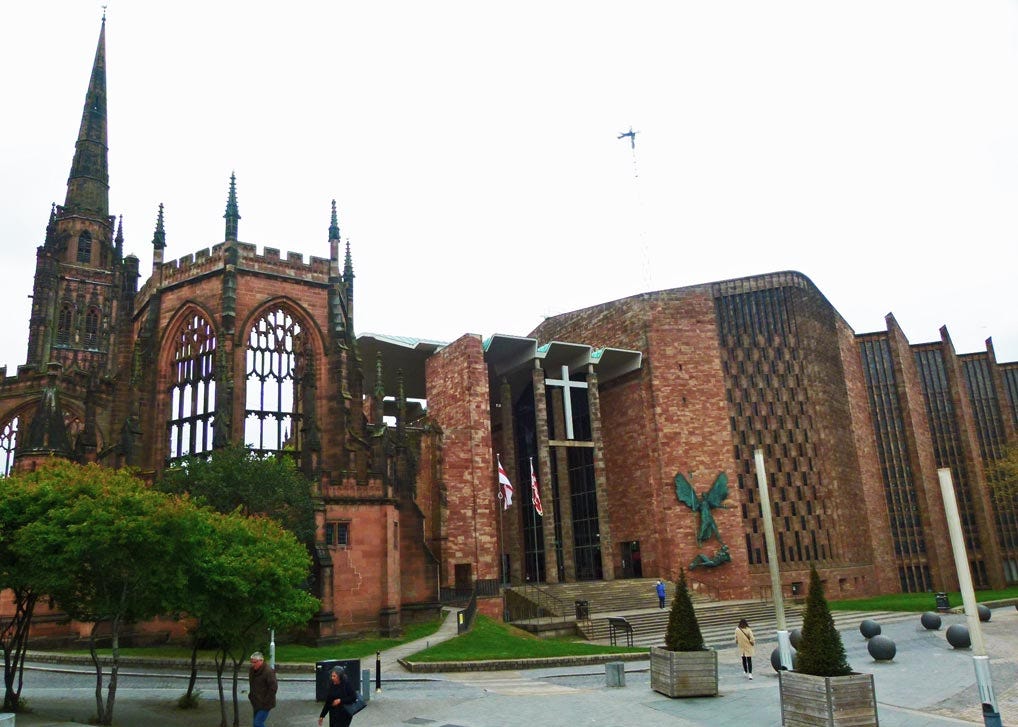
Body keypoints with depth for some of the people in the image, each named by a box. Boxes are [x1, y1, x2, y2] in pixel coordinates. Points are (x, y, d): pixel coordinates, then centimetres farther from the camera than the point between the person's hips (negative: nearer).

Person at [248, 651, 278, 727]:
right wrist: (251, 695, 15)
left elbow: (273, 688, -22)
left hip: (264, 704, -9)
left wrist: (265, 701, -19)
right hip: (256, 703, 9)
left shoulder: (268, 671, -22)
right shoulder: (252, 670, 5)